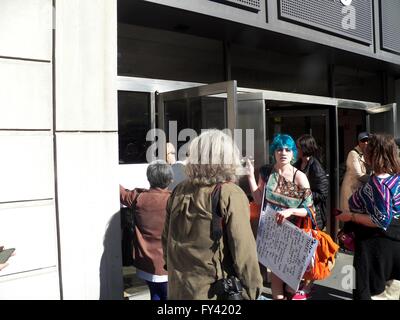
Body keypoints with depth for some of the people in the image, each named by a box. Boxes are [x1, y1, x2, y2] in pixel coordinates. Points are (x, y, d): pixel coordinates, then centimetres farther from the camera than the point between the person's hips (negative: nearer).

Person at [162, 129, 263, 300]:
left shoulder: (179, 191, -2)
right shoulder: (231, 195, -17)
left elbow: (166, 238, 7)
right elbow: (243, 249, -17)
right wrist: (253, 290, -7)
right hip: (214, 291, -4)